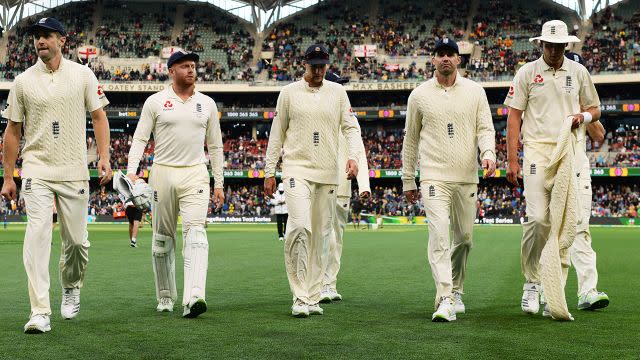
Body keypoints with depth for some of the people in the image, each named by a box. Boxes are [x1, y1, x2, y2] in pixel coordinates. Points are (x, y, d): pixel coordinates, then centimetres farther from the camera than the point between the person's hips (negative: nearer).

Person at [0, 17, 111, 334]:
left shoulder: (82, 75, 4)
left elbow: (99, 117, 6)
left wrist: (104, 158, -6)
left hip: (74, 171, 1)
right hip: (36, 171, -1)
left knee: (76, 239, 4)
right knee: (37, 234, -13)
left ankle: (71, 287, 35)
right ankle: (40, 313, -15)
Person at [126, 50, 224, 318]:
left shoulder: (207, 104, 10)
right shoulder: (155, 102, 3)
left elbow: (215, 146, 14)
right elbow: (140, 138, 0)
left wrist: (218, 183, 10)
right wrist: (131, 170, -15)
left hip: (195, 175, 0)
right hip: (163, 173, 0)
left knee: (196, 233, -16)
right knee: (162, 237, 7)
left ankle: (193, 297, -27)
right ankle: (166, 296, 21)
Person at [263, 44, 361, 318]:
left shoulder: (337, 92, 10)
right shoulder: (289, 92, 5)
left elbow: (351, 127, 8)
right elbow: (277, 133, 6)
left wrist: (353, 156, -10)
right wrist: (269, 172, 2)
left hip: (327, 173, 3)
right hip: (297, 169, -3)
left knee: (320, 234, 4)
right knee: (300, 226, -19)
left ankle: (313, 298, 11)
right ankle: (300, 298, -15)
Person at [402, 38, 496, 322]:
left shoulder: (475, 91, 7)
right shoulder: (420, 95, 4)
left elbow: (485, 128, 3)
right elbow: (410, 140, 10)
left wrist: (488, 154, -18)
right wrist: (408, 181, 10)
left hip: (467, 178, 3)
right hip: (434, 177, -2)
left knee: (465, 238, 11)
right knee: (439, 235, -16)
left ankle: (455, 290, 31)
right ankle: (445, 301, -20)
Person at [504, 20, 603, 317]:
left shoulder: (579, 72, 12)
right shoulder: (527, 73, 5)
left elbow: (595, 109, 20)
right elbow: (514, 116, 2)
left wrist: (583, 116, -6)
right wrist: (512, 160, -6)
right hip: (538, 150, -3)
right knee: (538, 218, -15)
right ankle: (531, 283, -1)